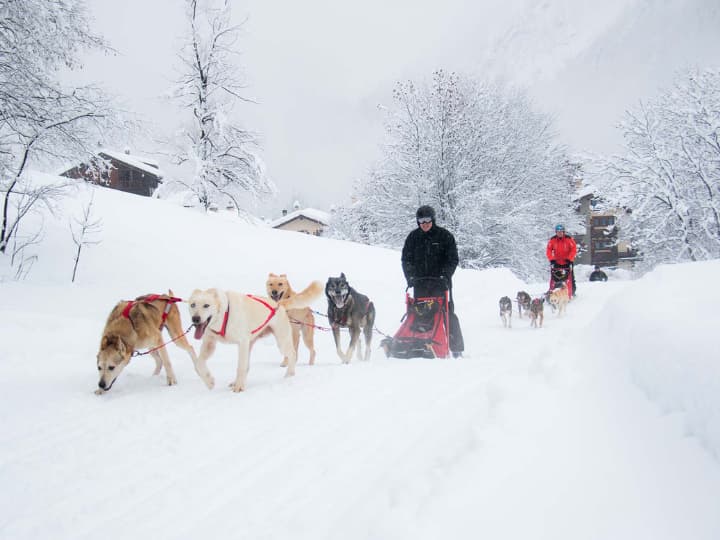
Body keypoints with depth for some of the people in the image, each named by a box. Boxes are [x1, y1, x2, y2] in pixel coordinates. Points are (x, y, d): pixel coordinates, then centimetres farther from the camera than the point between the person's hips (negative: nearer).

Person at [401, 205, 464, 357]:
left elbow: (452, 259, -2)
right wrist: (410, 277, -5)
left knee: (447, 314, -3)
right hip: (420, 283, 3)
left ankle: (457, 348, 3)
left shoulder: (445, 236, 0)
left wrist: (444, 276, -15)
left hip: (440, 283, -3)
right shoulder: (413, 237, 8)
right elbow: (406, 259, 9)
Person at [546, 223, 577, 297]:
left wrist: (570, 259, -17)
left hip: (567, 262, -1)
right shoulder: (552, 240, -6)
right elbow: (549, 251, -5)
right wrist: (552, 260, -15)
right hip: (557, 263, 1)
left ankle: (572, 292, 18)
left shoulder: (569, 239, -10)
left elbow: (574, 250, -11)